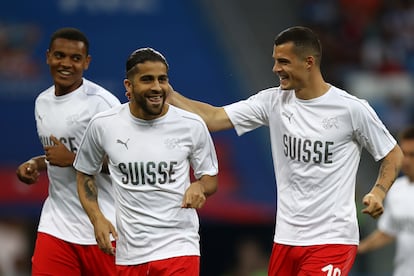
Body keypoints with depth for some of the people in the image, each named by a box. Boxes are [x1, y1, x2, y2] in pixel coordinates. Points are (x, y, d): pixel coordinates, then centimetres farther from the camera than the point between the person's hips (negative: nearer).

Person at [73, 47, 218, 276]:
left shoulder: (192, 125, -2)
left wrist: (199, 187, -14)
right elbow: (85, 175, 14)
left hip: (179, 248, -2)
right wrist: (97, 219, -1)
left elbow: (211, 179, 10)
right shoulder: (103, 125, -1)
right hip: (129, 252, 2)